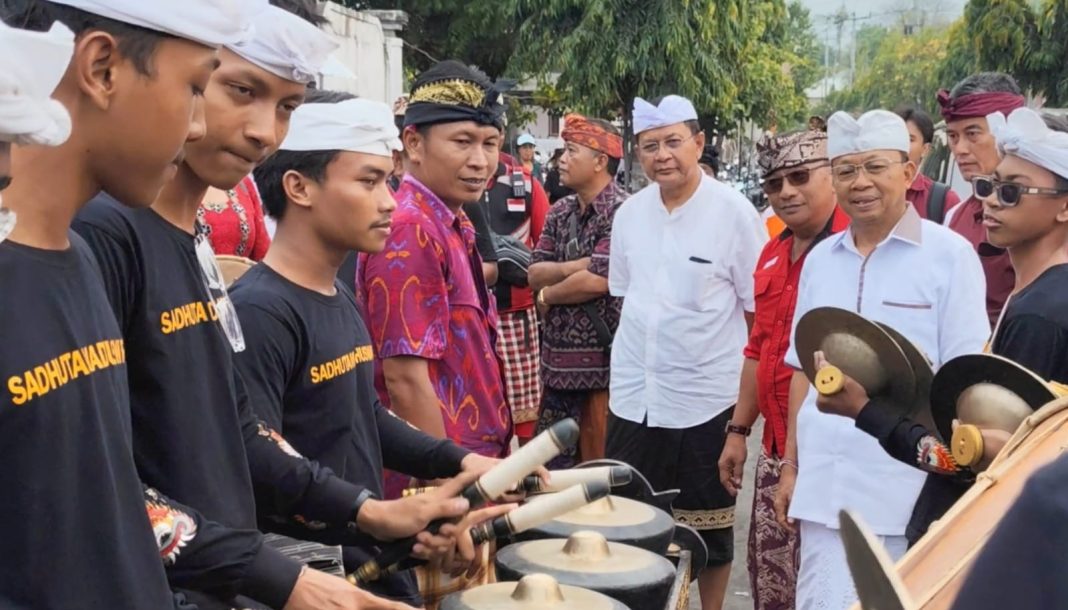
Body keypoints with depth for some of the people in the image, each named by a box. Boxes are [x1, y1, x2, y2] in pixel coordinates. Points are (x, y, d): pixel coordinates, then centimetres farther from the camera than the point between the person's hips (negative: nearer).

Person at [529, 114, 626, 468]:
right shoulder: (559, 213, 11)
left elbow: (597, 281, -21)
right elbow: (534, 273, 5)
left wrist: (548, 296, -4)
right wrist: (574, 267, -14)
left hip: (601, 362, -7)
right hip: (557, 360, 7)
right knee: (550, 460, 16)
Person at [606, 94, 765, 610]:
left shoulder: (733, 211, -11)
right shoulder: (629, 212, 3)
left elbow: (761, 308, -6)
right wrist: (637, 351, 14)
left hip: (706, 399, -4)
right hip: (632, 396, 4)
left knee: (709, 525, 12)